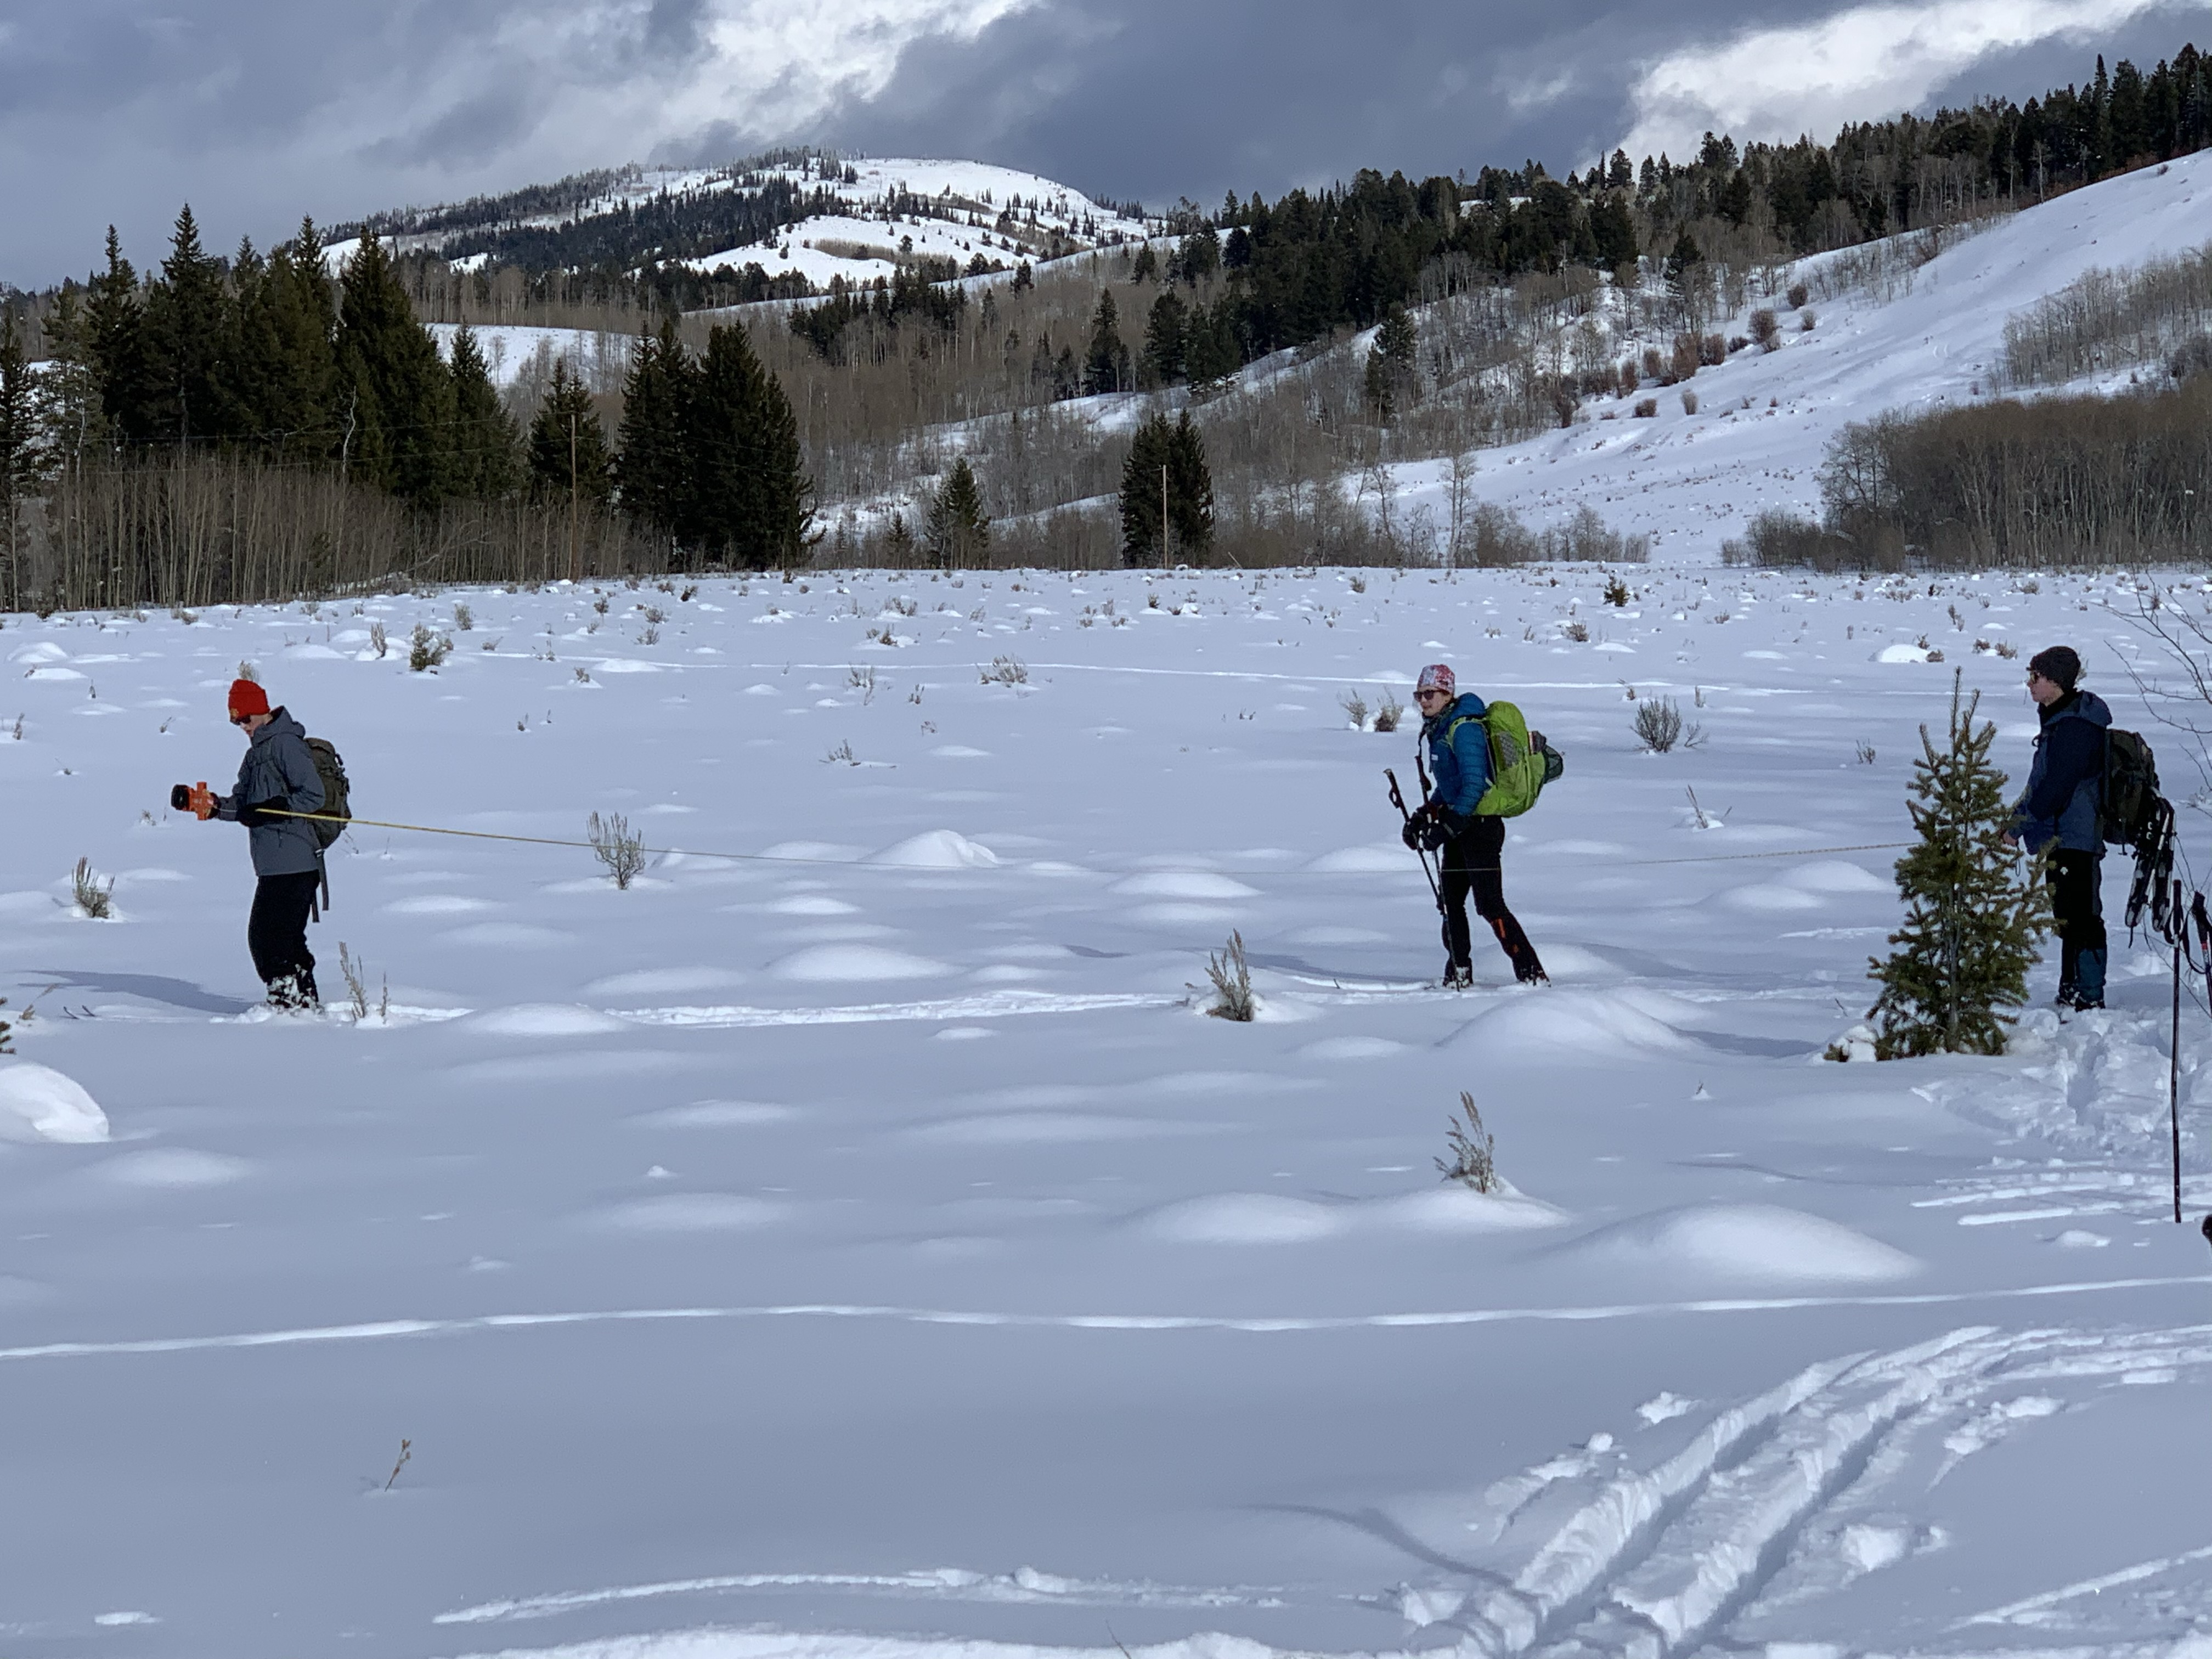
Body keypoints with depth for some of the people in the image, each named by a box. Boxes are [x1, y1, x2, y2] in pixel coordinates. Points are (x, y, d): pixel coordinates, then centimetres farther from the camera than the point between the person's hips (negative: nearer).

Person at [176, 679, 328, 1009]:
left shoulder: (286, 744, -10)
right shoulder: (257, 751, 21)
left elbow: (313, 796, -18)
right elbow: (242, 805, 21)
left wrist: (272, 808, -23)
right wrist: (210, 805, 6)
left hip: (292, 863, -10)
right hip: (275, 863, 10)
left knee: (266, 936, -11)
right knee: (285, 937, 13)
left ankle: (287, 1001, -7)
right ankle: (307, 1002, 19)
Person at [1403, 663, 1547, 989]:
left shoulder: (1464, 729, -16)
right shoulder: (1440, 730, 15)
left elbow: (1474, 784, -22)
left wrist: (1447, 827, -24)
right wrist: (1423, 817, 17)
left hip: (1480, 825, -10)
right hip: (1460, 827, 10)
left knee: (1490, 905, -12)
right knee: (1450, 900, 10)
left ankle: (1532, 973, -12)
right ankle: (1459, 974, 16)